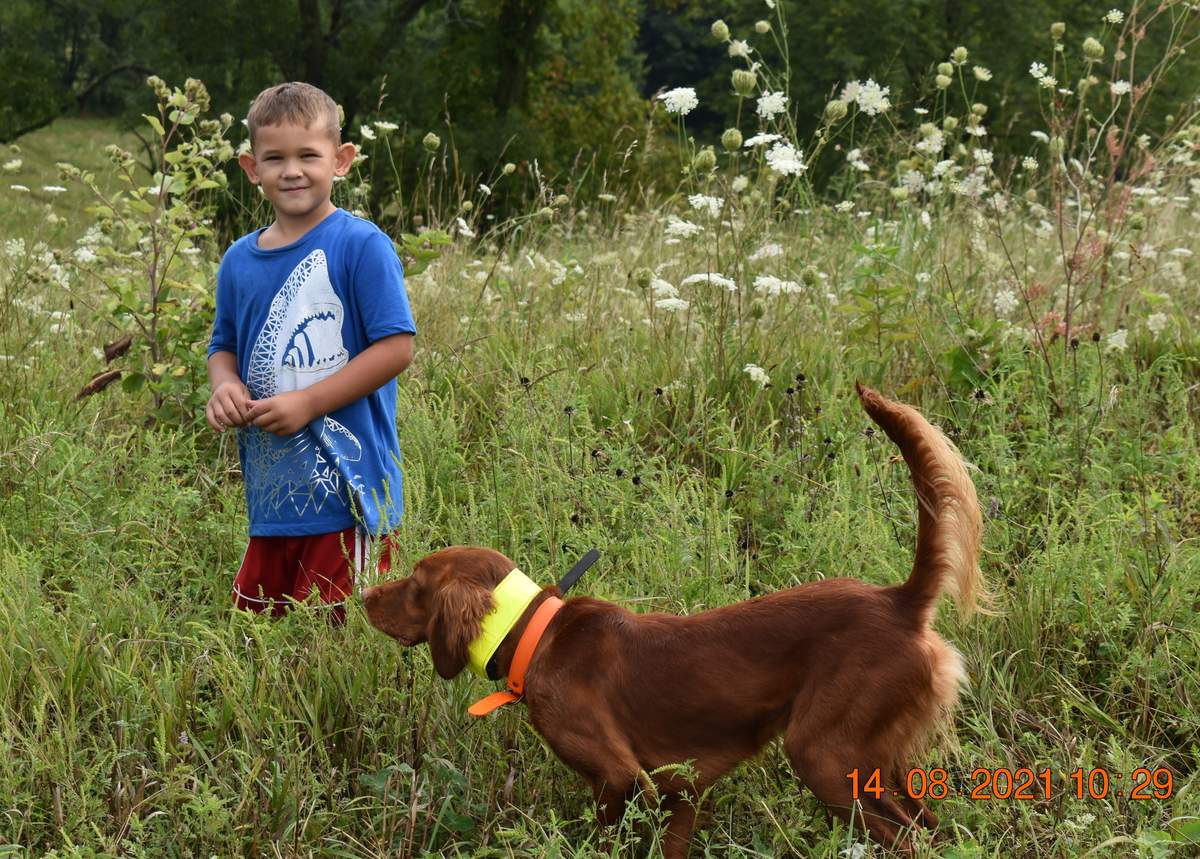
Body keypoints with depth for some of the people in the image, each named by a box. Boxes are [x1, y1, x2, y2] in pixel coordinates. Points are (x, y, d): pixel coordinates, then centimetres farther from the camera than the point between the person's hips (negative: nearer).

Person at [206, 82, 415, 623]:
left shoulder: (362, 246, -8)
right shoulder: (239, 261, 11)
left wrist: (306, 403, -16)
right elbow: (224, 348, 23)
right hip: (271, 492, 6)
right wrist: (226, 387, -2)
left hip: (349, 493, -6)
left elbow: (395, 348, -13)